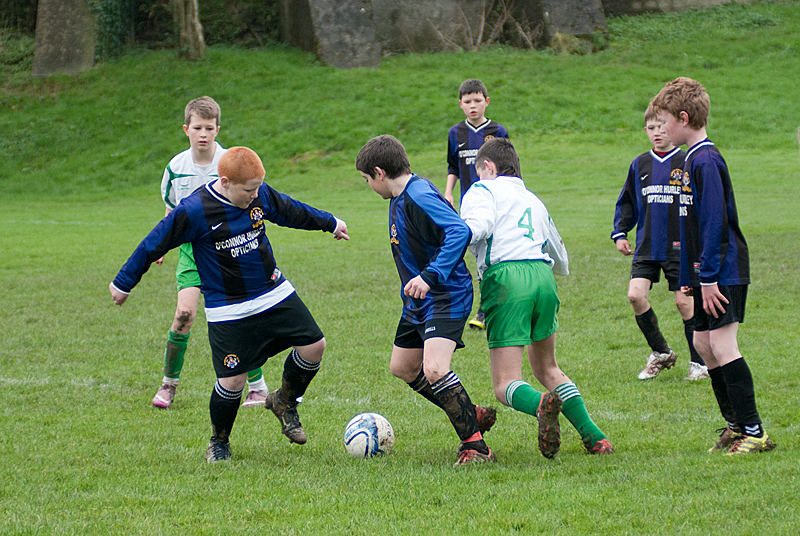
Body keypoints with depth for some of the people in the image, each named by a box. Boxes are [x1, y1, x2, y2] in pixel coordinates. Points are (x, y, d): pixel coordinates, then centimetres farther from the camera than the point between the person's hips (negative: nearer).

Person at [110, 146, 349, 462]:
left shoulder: (260, 195, -4)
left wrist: (330, 223, 32)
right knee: (232, 380, -10)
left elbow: (290, 211, 17)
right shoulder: (194, 211, -21)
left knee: (314, 344, -1)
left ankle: (285, 401, 26)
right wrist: (123, 284, -1)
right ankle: (219, 442, 17)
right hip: (229, 312, -5)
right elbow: (153, 245, -10)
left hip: (275, 294, 6)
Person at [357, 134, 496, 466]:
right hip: (418, 302, 11)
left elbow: (460, 232, -35)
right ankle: (471, 416, 28)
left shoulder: (419, 198, -22)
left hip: (446, 298, -11)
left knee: (434, 370, -26)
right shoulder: (399, 199, 10)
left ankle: (475, 447, -20)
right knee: (402, 367, 20)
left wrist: (430, 276, -42)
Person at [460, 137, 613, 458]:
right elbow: (561, 261, 42)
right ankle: (594, 437, 11)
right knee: (547, 369, 24)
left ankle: (542, 404, -39)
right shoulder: (532, 200, 31)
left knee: (506, 385, -5)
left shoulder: (483, 190, 13)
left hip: (505, 275, -6)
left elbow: (479, 225, -11)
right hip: (543, 275, 6)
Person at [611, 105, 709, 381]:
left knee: (684, 301, -3)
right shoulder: (639, 165, 8)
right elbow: (627, 202, 18)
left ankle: (698, 362, 10)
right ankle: (660, 353, 9)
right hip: (646, 247, 4)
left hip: (679, 247, -4)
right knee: (635, 295, -10)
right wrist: (619, 233, 8)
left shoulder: (687, 163, -3)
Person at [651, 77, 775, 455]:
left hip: (724, 271, -10)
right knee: (703, 343, 13)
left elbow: (714, 222, -21)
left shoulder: (705, 161, -16)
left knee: (722, 346, -12)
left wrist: (708, 278, -21)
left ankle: (754, 432, -11)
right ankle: (736, 424, 20)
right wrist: (693, 276, 20)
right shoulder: (694, 158, 15)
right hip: (707, 271, 10)